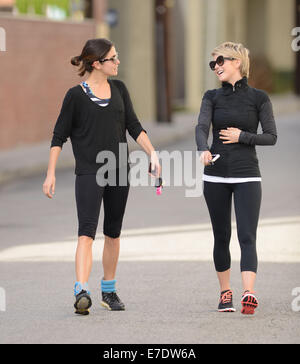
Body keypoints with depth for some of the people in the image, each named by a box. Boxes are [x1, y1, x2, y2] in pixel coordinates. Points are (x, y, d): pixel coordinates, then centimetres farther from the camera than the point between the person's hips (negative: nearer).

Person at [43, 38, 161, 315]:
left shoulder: (119, 89, 9)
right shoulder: (76, 95, -6)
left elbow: (134, 126, 12)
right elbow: (59, 136, -1)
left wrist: (152, 153, -1)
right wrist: (51, 174, -6)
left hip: (119, 171, 5)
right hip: (88, 173, -5)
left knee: (113, 233, 12)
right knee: (87, 232, -17)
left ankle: (109, 290, 24)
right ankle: (82, 292, -26)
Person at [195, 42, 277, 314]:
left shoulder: (258, 98, 2)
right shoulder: (212, 97, 7)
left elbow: (271, 137, 1)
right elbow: (201, 127, -10)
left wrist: (242, 136, -12)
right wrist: (204, 150, -30)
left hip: (247, 175, -2)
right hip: (216, 176, 3)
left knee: (247, 237, -12)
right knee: (221, 237, 9)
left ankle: (249, 294, -24)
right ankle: (225, 292, 21)